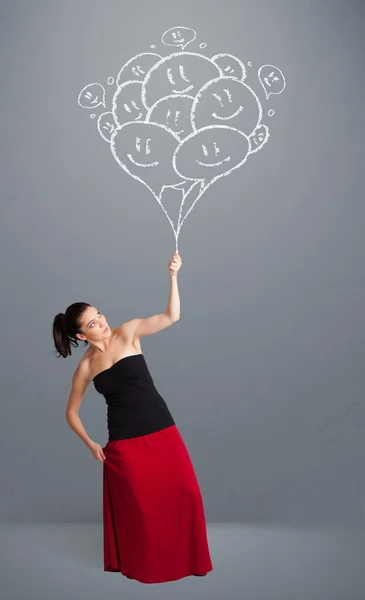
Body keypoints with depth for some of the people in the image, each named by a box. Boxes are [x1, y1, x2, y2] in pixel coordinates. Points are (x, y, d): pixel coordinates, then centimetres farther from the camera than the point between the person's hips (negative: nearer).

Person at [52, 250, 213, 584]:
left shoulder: (127, 333, -2)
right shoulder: (85, 366, 0)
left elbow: (171, 316, -14)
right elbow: (71, 412, 13)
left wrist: (173, 276, -26)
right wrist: (91, 444, 3)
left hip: (163, 431, 1)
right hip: (124, 442, -1)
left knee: (186, 494, 1)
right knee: (140, 506, 6)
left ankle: (188, 559, 24)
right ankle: (145, 565, 31)